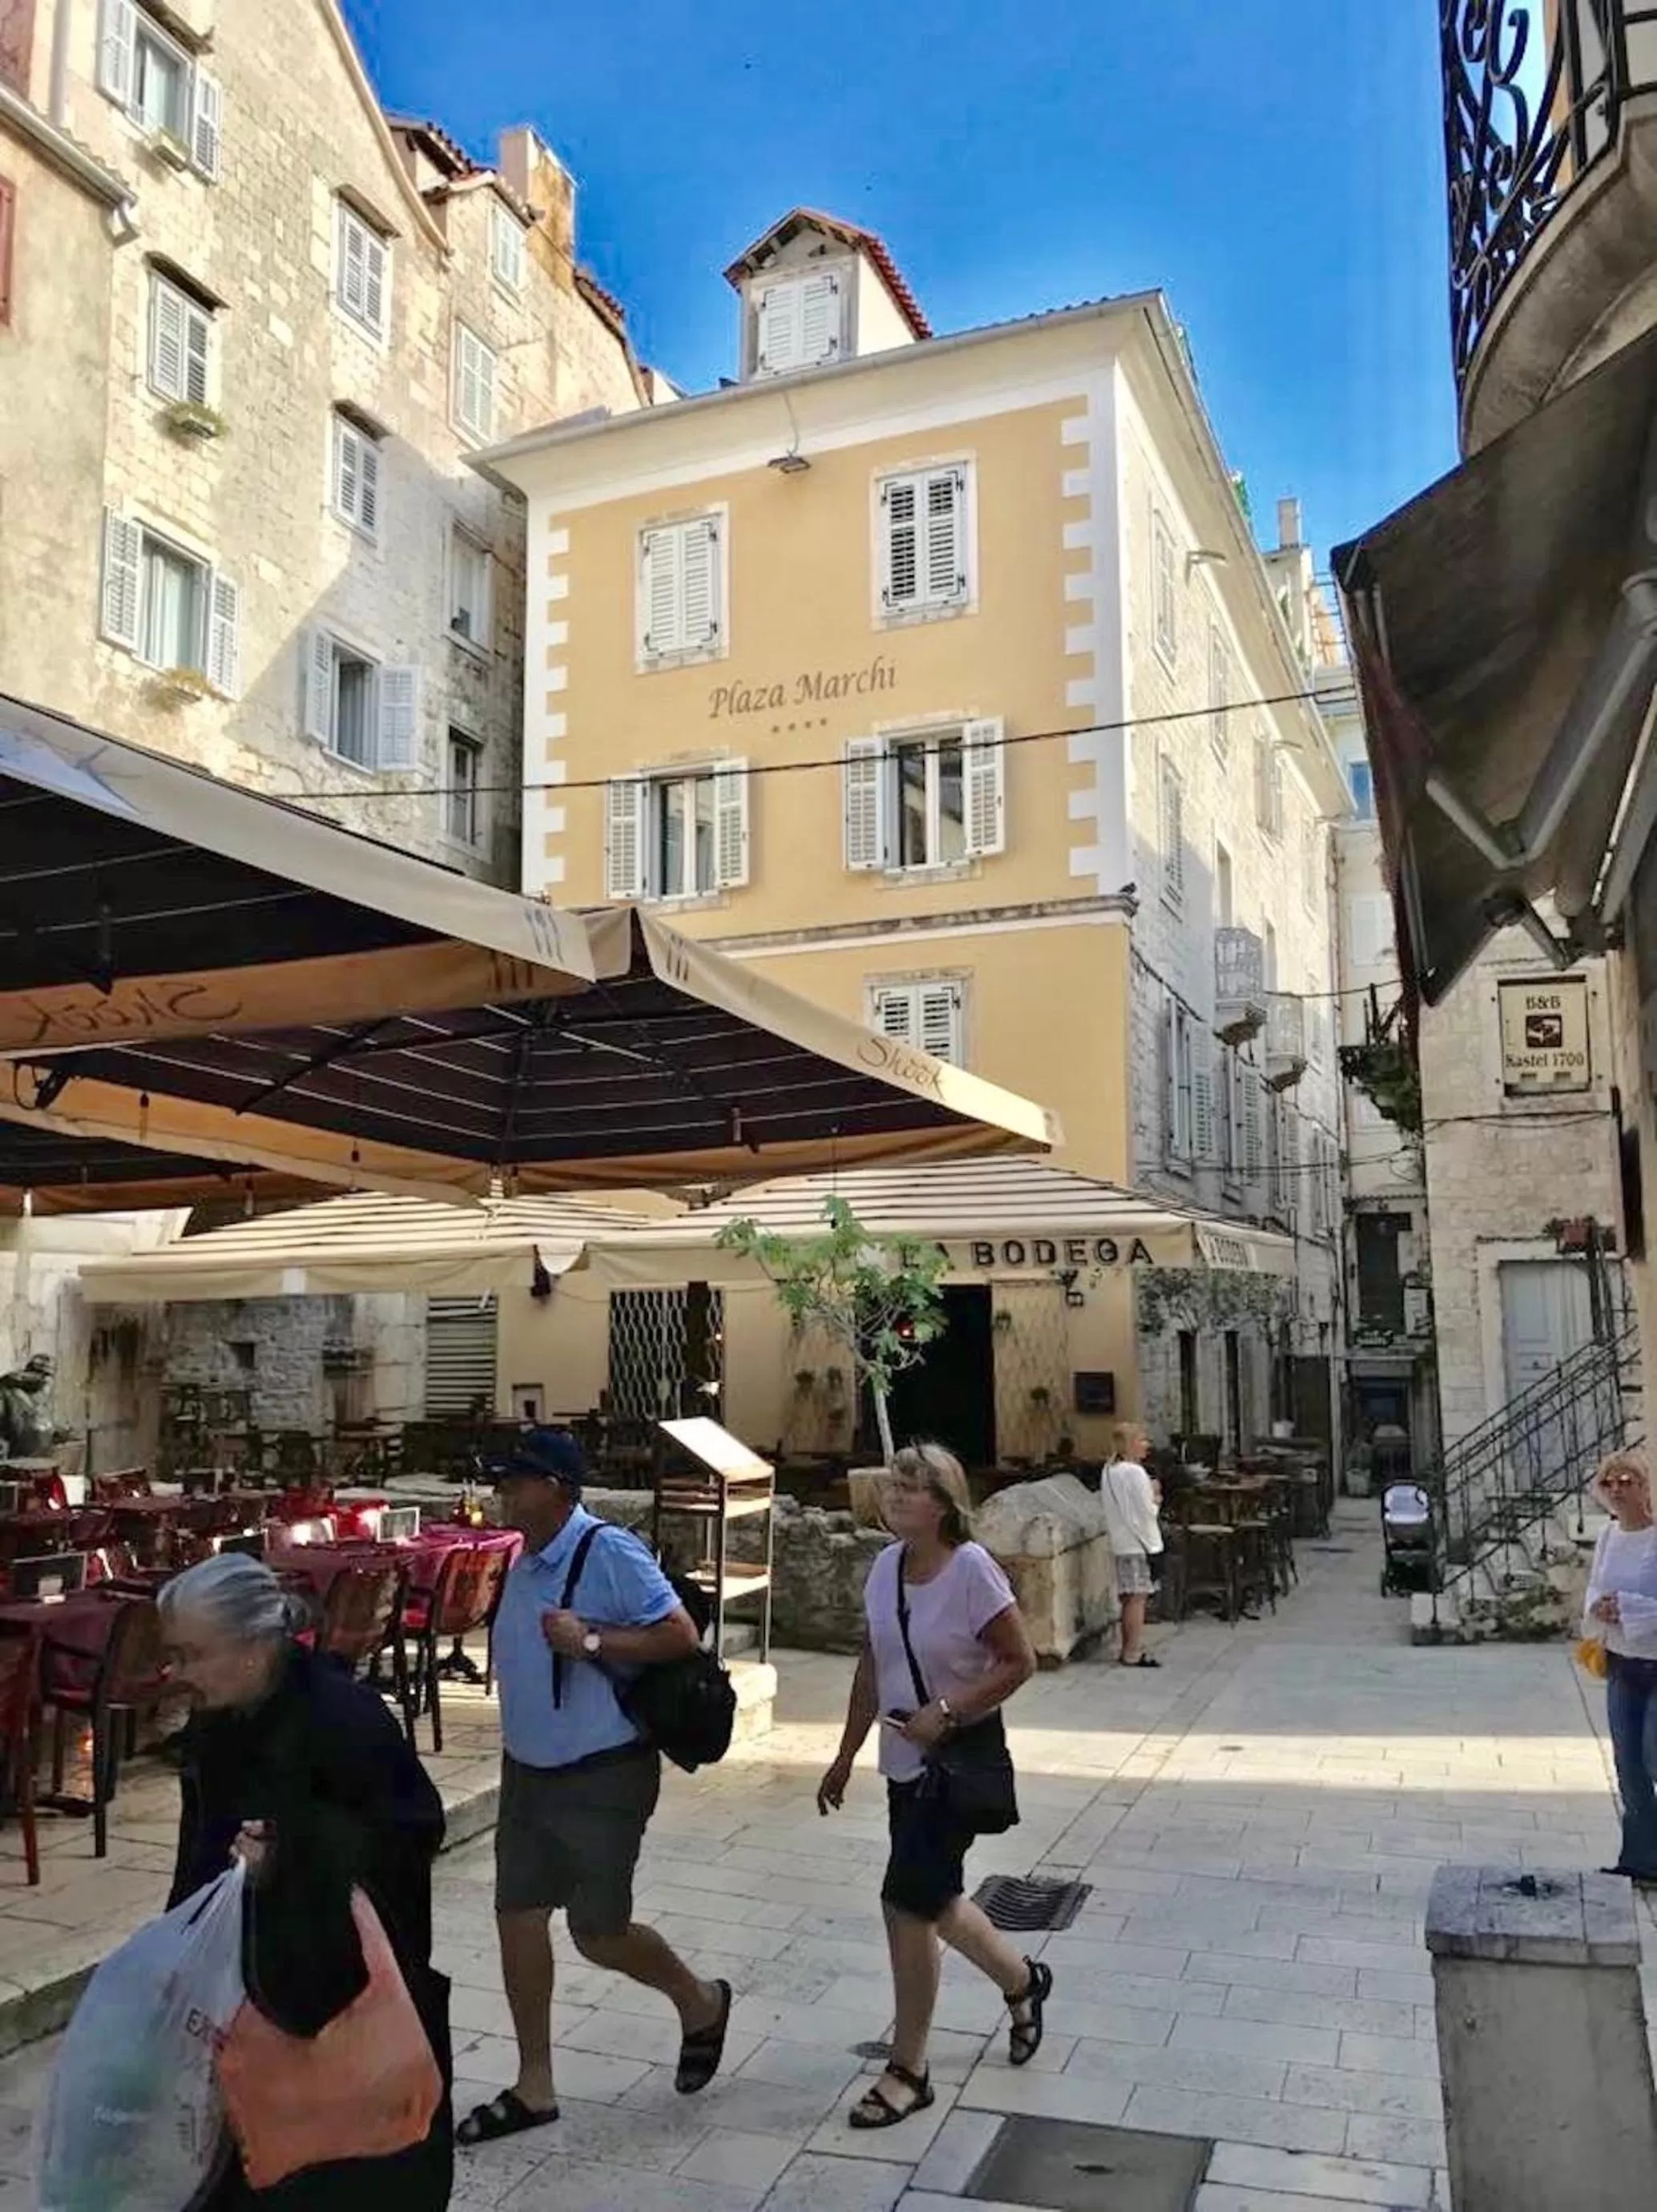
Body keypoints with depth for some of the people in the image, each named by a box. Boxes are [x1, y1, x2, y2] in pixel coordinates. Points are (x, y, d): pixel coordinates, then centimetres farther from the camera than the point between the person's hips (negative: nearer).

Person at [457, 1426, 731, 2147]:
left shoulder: (609, 1552, -21)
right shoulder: (526, 1562, 5)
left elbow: (681, 1635, -23)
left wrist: (591, 1640, -30)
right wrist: (515, 1754, 18)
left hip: (602, 1776, -8)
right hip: (528, 1772, 8)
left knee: (598, 1933, 2)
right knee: (517, 1918, 10)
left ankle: (700, 2004, 30)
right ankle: (534, 2087, 26)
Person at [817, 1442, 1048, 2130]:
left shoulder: (971, 1569, -20)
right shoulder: (886, 1566, -1)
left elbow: (1020, 1661, -16)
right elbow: (871, 1669, 9)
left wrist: (947, 1711, -23)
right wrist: (845, 1758, 13)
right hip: (904, 1762, 7)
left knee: (907, 1899, -6)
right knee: (933, 1899, 17)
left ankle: (908, 2070, 13)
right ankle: (1024, 1982, 45)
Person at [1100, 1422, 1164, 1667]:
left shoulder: (1109, 1470, 11)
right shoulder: (1135, 1473, -16)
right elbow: (1145, 1511, -17)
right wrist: (1155, 1501, 5)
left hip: (1121, 1542, 9)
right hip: (1137, 1542, -9)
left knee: (1129, 1597, 13)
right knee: (1138, 1596, -5)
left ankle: (1128, 1649, 18)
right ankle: (1134, 1653, -3)